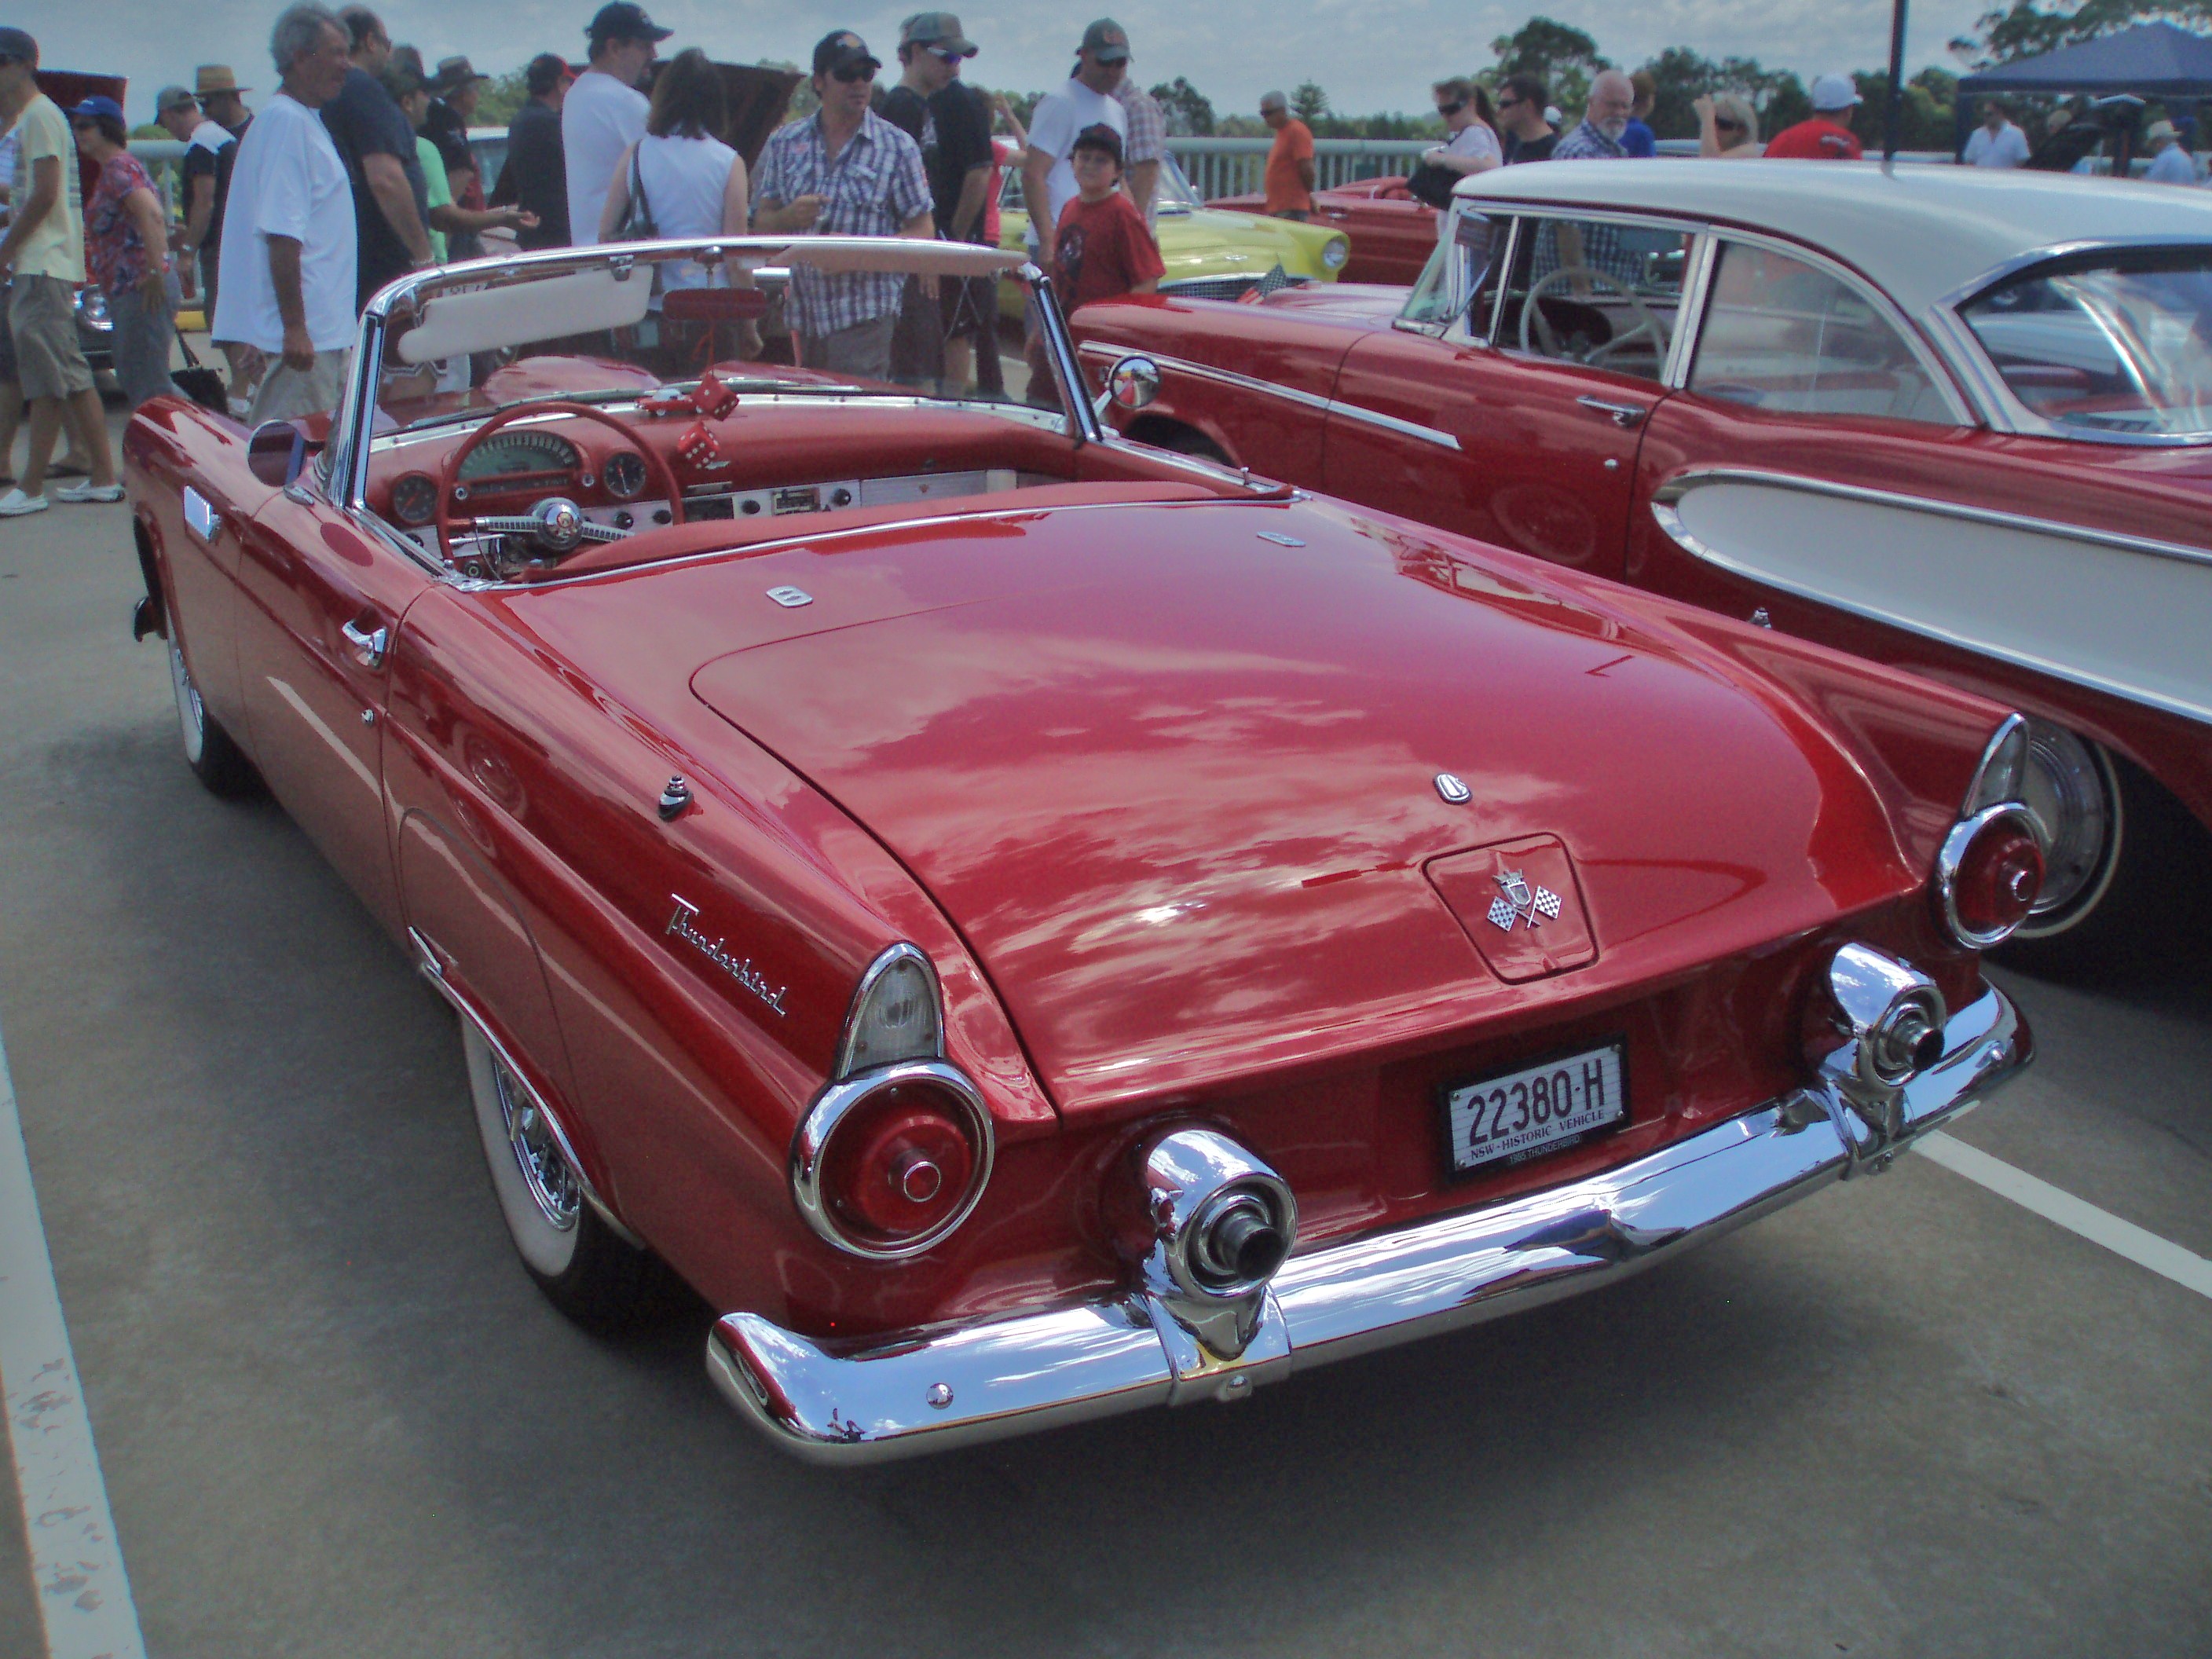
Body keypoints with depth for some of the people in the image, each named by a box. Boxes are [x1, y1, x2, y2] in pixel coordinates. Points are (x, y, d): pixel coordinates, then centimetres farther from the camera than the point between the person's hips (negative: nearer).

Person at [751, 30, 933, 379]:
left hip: (864, 314, -4)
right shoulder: (785, 143, 11)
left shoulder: (897, 147, 2)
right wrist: (788, 217, -11)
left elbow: (923, 233, -1)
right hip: (802, 313, 4)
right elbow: (761, 225, 13)